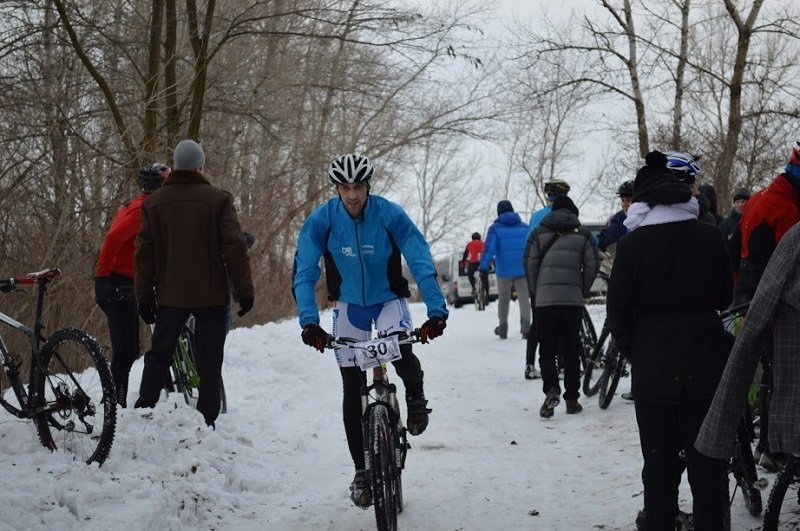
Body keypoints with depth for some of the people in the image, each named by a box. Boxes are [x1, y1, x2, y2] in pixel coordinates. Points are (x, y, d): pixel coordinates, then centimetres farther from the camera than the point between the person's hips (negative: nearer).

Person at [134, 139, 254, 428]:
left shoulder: (153, 203, 4)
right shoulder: (217, 200, -5)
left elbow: (144, 254, 4)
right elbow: (235, 247, -8)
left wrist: (144, 297, 10)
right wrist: (245, 291, -2)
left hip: (170, 295, 2)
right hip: (211, 295, -2)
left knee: (158, 356, 14)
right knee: (209, 362, 3)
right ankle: (207, 424, 1)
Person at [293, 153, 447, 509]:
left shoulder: (391, 215, -22)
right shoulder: (321, 220, -19)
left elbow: (422, 264, -22)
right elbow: (304, 273, -20)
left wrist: (436, 310, -33)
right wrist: (309, 321, -33)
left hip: (389, 299, -1)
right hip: (349, 304, 2)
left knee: (399, 348, -33)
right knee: (352, 390, -1)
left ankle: (415, 396, 1)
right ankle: (361, 470, 11)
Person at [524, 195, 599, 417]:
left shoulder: (539, 233, 8)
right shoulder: (583, 234, 9)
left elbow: (529, 263, 1)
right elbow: (592, 265, 2)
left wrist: (534, 292, 12)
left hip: (544, 299, -1)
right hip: (573, 299, 1)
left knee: (547, 349, 3)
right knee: (572, 350, 9)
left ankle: (551, 389, -19)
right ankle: (572, 398, 9)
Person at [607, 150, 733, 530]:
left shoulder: (633, 243, -7)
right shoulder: (710, 237, -1)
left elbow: (619, 313, -6)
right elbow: (725, 297, 8)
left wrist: (633, 352, 9)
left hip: (654, 369, -2)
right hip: (706, 366, 2)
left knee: (659, 464, 7)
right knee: (706, 464, 10)